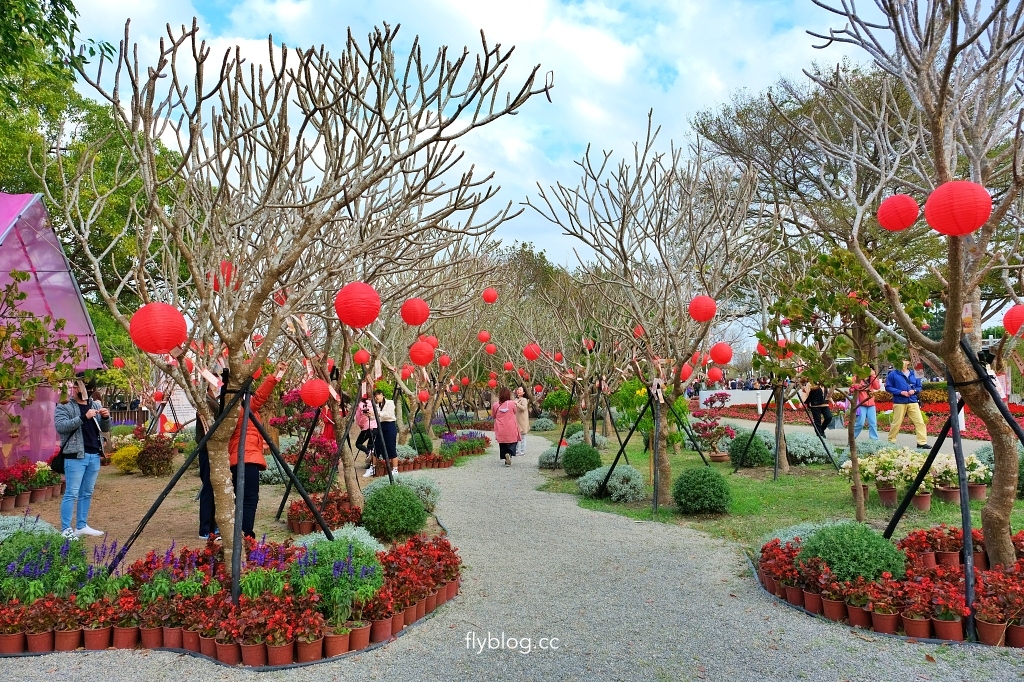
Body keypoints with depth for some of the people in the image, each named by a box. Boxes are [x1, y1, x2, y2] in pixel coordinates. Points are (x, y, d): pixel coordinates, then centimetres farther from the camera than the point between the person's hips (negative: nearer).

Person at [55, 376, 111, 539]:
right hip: (75, 456, -5)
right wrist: (83, 417, -26)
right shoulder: (64, 406, -1)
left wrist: (106, 418, -6)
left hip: (94, 456, 6)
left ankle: (81, 526, 18)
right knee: (72, 494, -5)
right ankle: (66, 530, -2)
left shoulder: (96, 405, 14)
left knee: (87, 493, 10)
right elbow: (60, 426, -16)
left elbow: (105, 429, 16)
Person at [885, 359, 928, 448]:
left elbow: (919, 387, 16)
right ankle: (891, 441, 19)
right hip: (899, 402, -3)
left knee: (920, 422, -4)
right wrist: (901, 392, -13)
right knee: (897, 423, 4)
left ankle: (922, 442, 1)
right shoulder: (893, 374, -2)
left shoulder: (913, 374, 9)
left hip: (913, 402, 3)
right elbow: (888, 387, -4)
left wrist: (914, 391, -7)